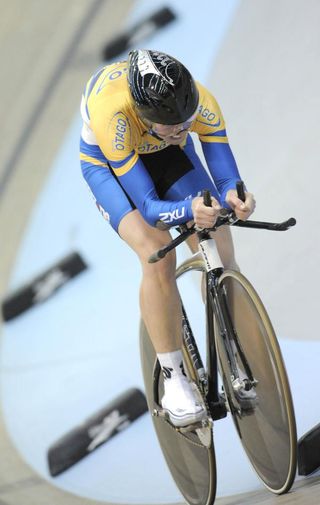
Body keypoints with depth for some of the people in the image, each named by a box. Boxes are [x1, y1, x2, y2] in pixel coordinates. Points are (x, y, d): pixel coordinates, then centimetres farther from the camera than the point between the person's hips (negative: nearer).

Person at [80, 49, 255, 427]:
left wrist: (233, 197, -51)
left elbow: (227, 178, -28)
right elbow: (148, 207, -39)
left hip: (168, 156, 3)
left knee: (220, 253, -13)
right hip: (107, 161, -3)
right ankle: (174, 379, -15)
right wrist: (189, 210, -59)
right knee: (157, 255, -27)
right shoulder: (111, 113, -43)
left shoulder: (201, 102, -35)